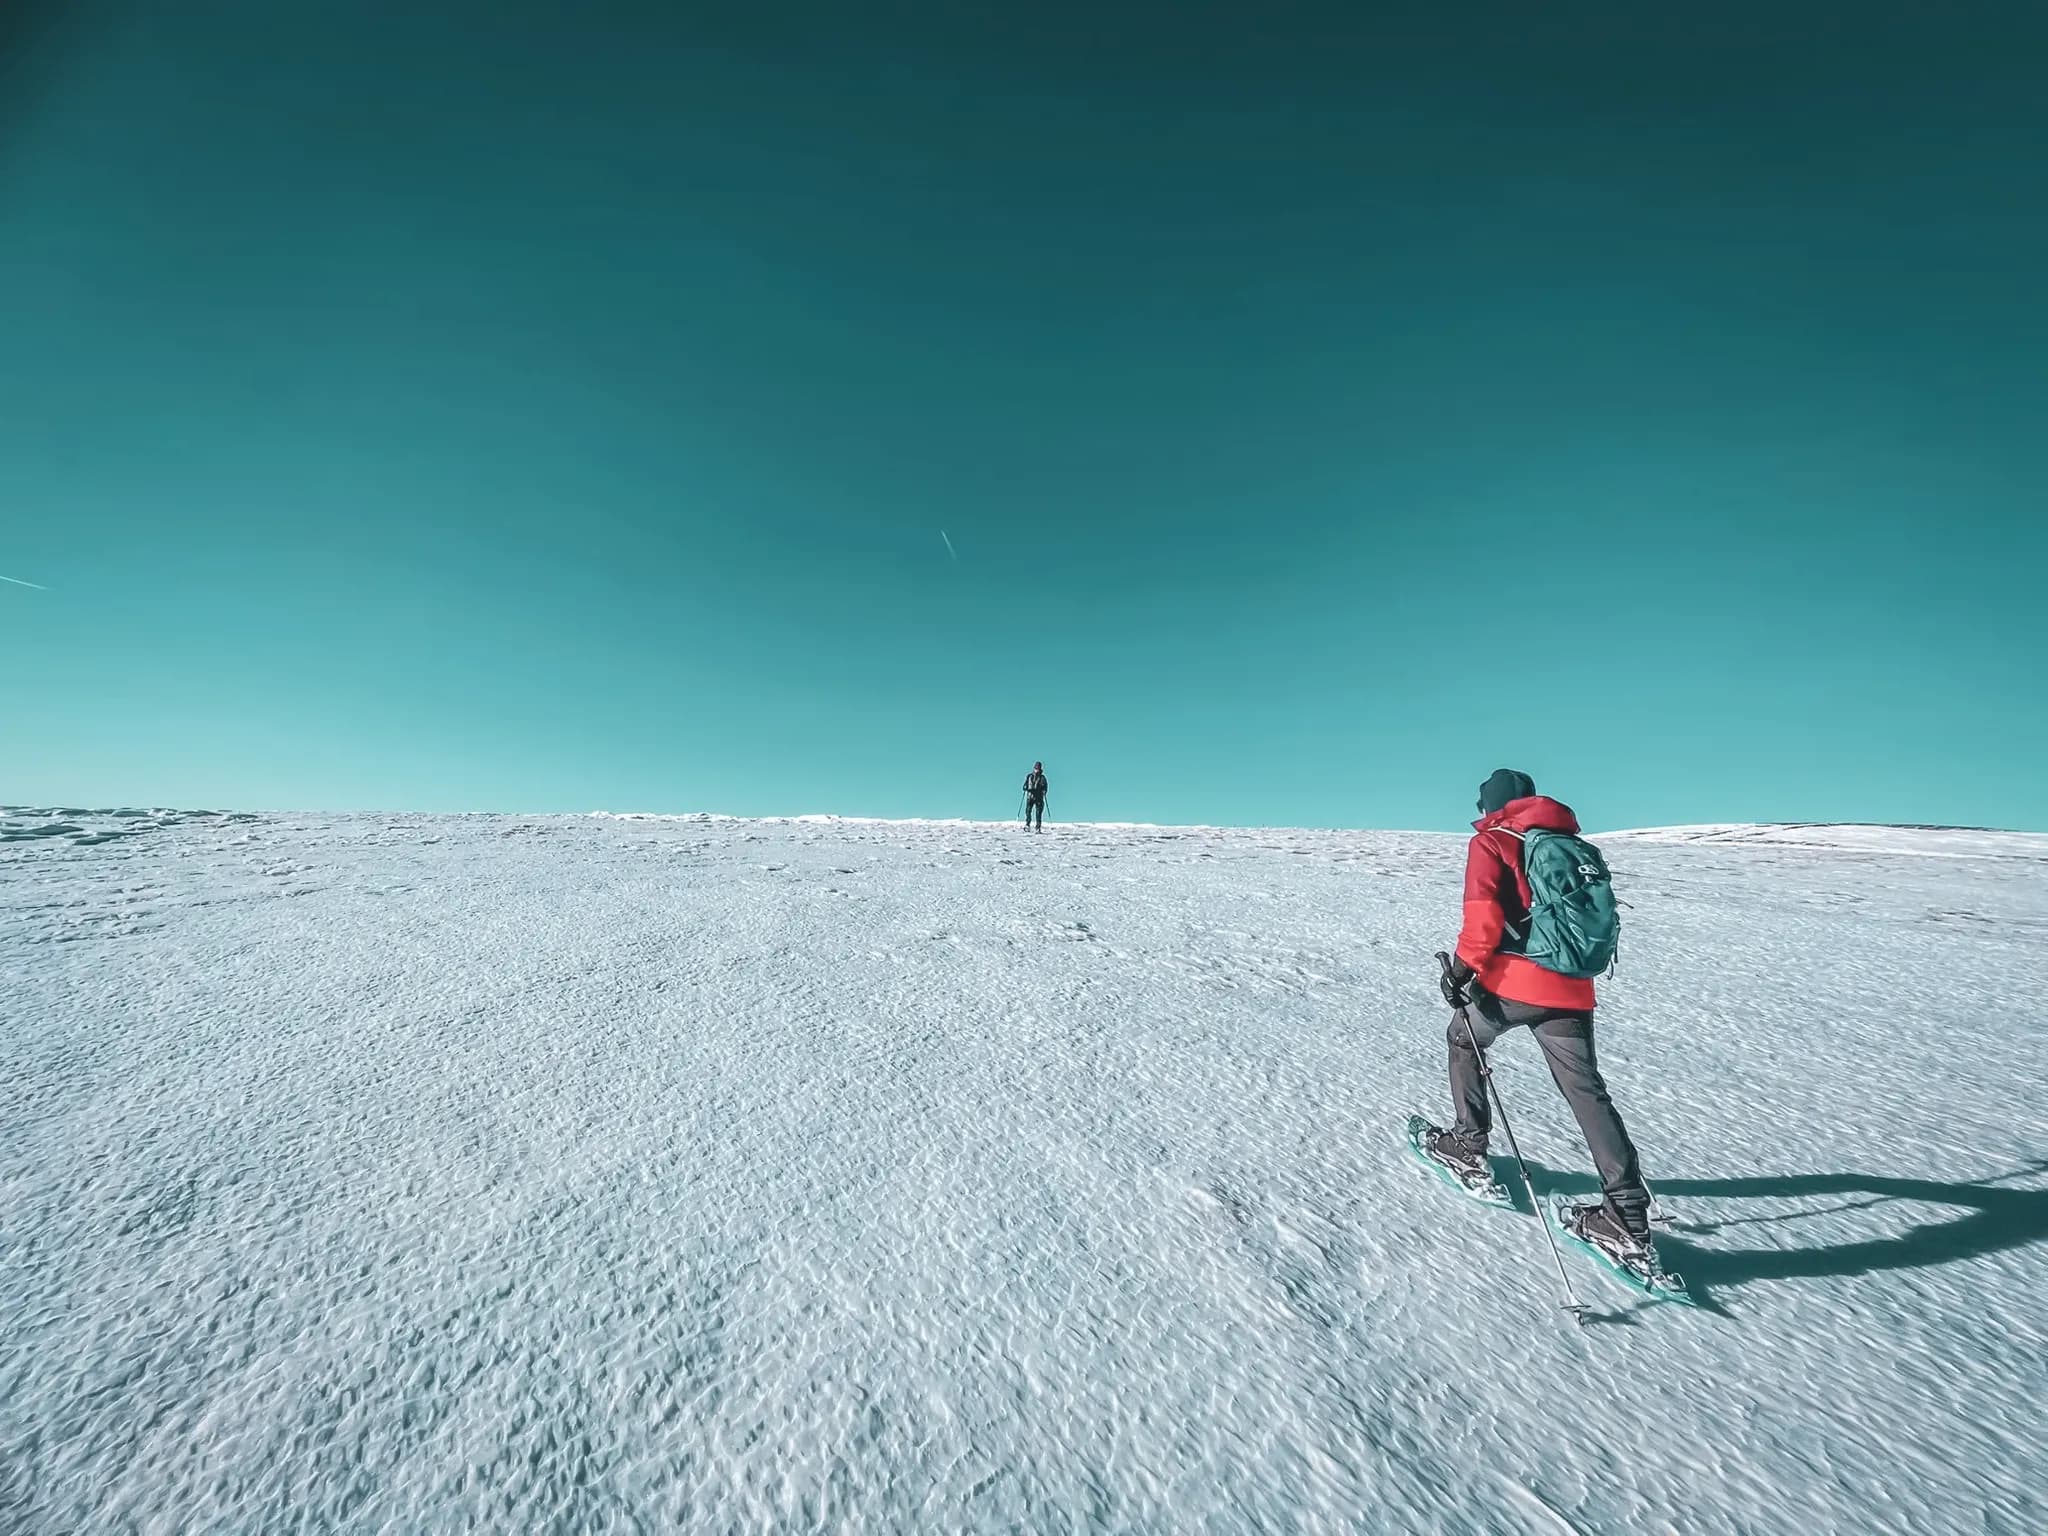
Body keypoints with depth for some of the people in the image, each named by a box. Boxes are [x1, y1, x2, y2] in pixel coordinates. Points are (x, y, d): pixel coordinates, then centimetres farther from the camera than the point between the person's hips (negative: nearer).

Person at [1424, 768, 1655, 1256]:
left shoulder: (1491, 841, -4)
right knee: (1587, 1091, 11)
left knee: (1463, 1040, 20)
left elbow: (1483, 913, -15)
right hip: (1571, 990, 6)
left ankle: (1469, 1144, 26)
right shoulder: (1573, 845, 16)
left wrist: (1462, 967, -7)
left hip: (1512, 980, -5)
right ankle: (1628, 1214, 9)